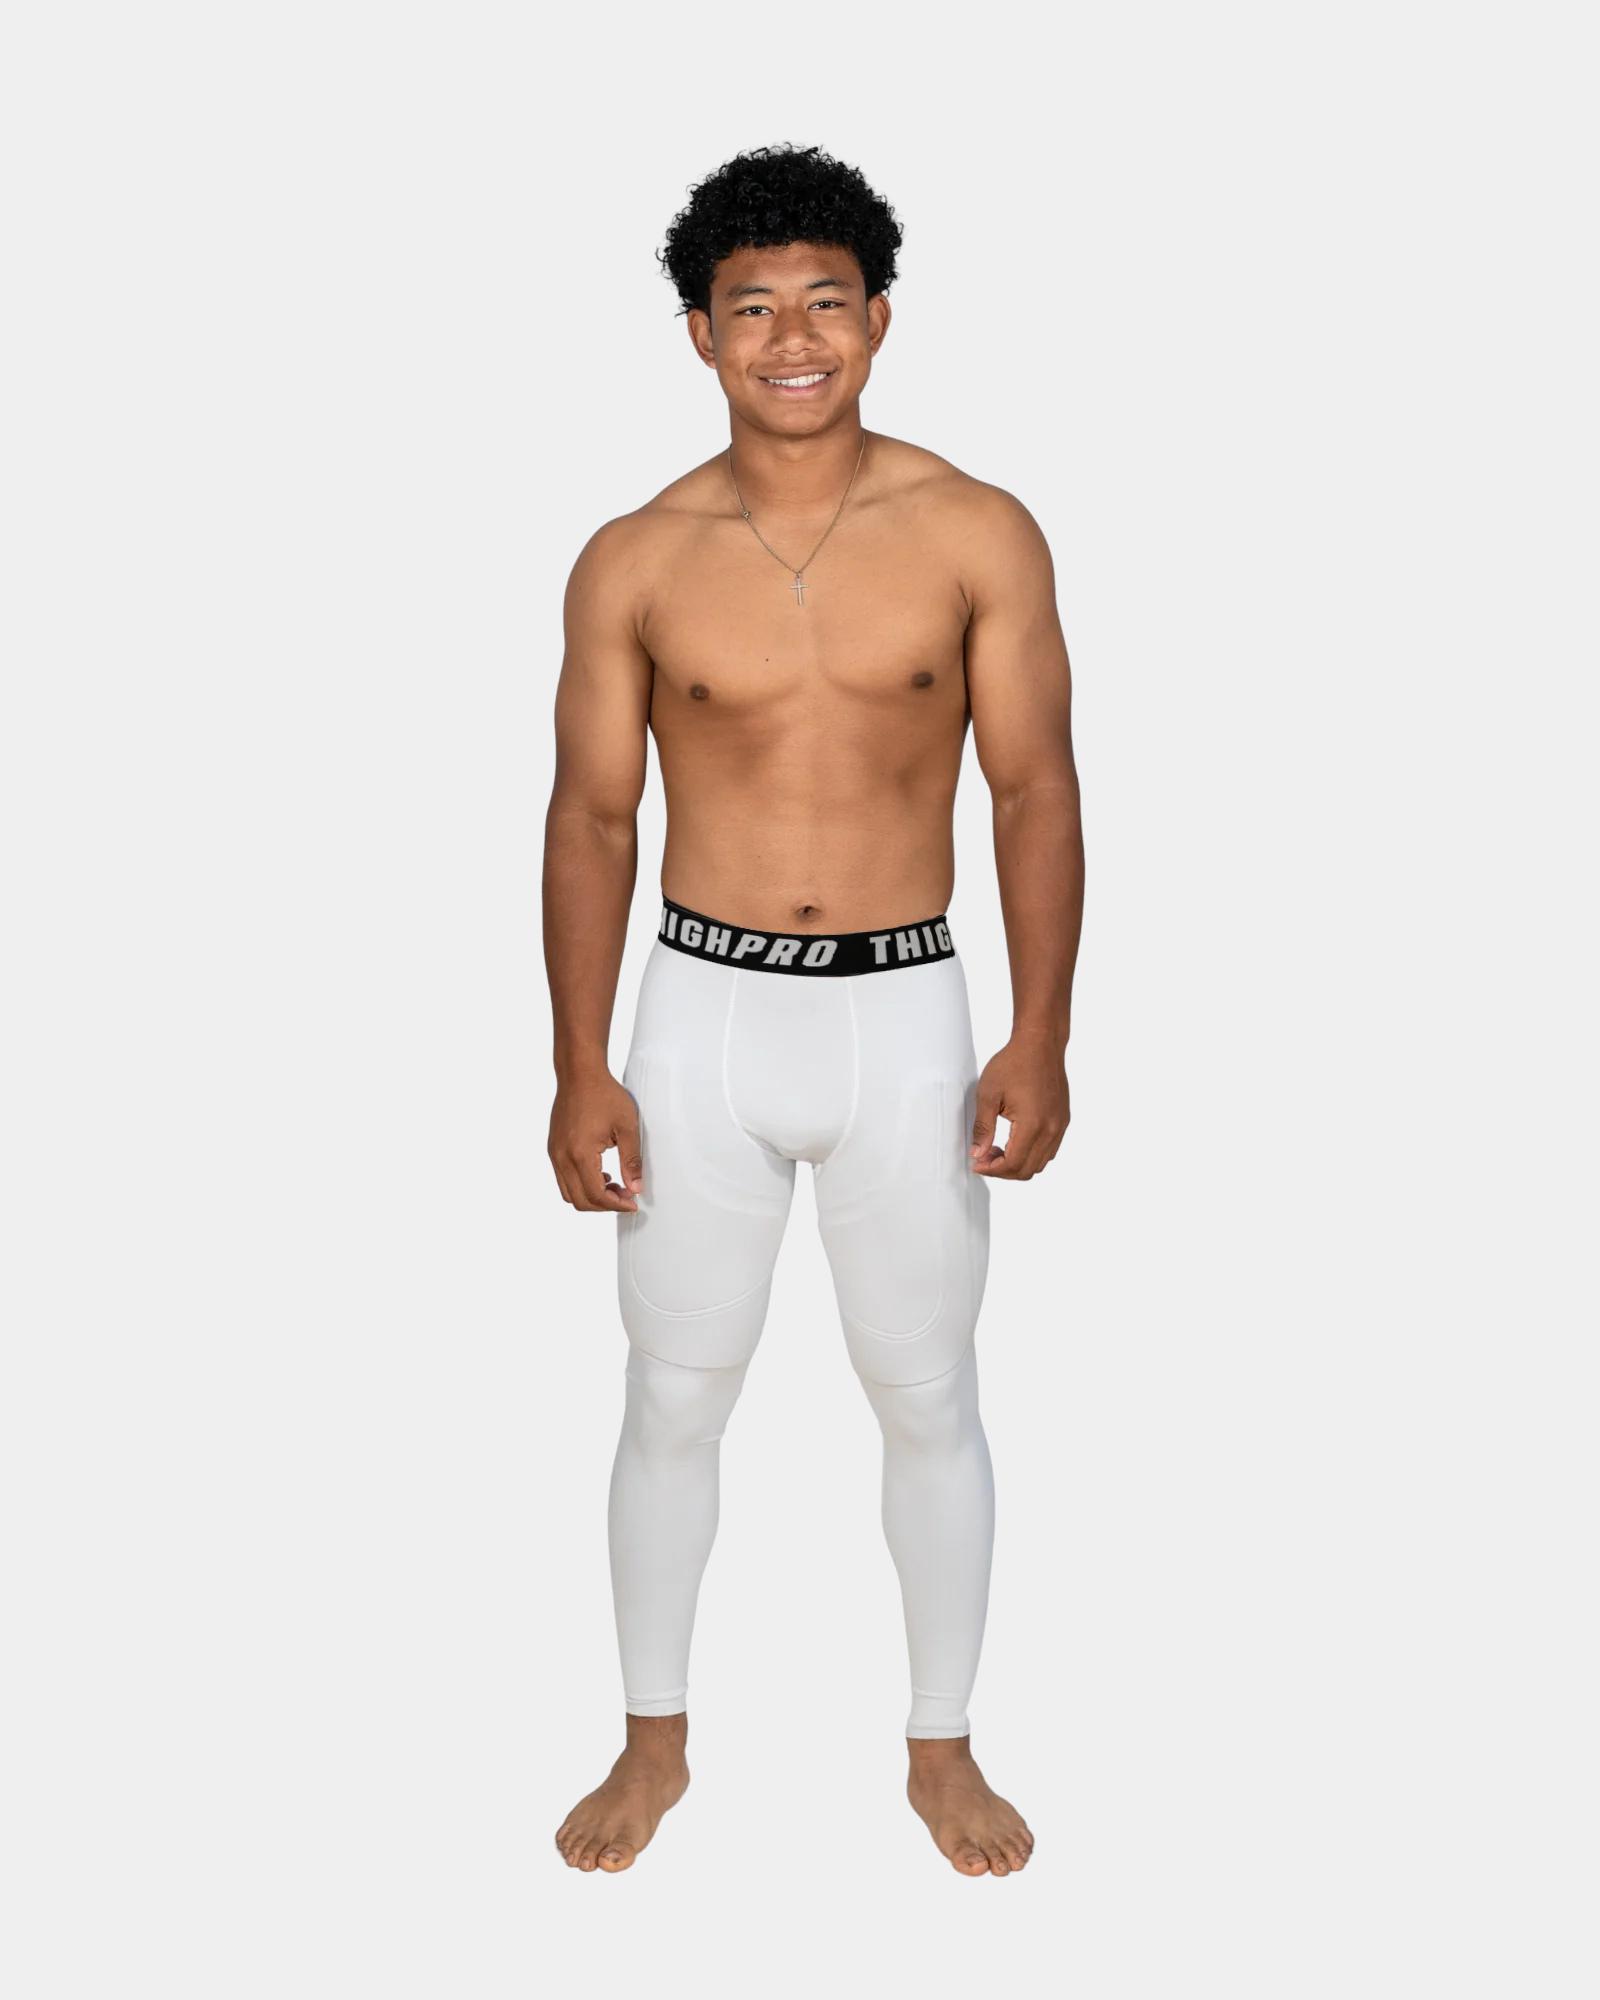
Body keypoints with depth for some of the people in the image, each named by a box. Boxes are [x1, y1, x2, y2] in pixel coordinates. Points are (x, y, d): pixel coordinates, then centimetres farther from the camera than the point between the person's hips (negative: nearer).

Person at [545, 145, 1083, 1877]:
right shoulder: (634, 563, -3)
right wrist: (579, 1070, -3)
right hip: (701, 1022, 1)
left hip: (905, 1026, 0)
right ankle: (655, 1743, 31)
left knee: (925, 1401, 11)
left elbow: (1037, 791, -3)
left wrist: (1041, 1046, -8)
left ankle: (942, 1748, 31)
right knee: (673, 1401, 11)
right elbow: (590, 818, 1)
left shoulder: (978, 537, -5)